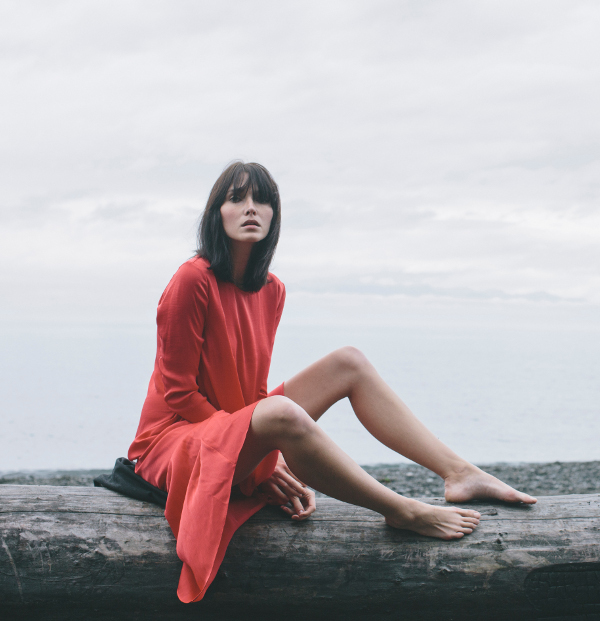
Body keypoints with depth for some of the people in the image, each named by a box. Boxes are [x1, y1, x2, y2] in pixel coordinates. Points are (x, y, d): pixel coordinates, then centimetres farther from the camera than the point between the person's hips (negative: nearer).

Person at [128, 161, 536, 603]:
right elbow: (179, 393, -16)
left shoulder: (271, 291, 5)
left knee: (348, 362, -2)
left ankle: (460, 473, -10)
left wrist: (273, 459, -8)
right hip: (178, 438, -8)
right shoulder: (194, 280, -17)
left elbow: (253, 388, 9)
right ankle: (405, 513, -25)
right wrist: (266, 462, -16)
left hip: (237, 427, 8)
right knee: (281, 413, -39)